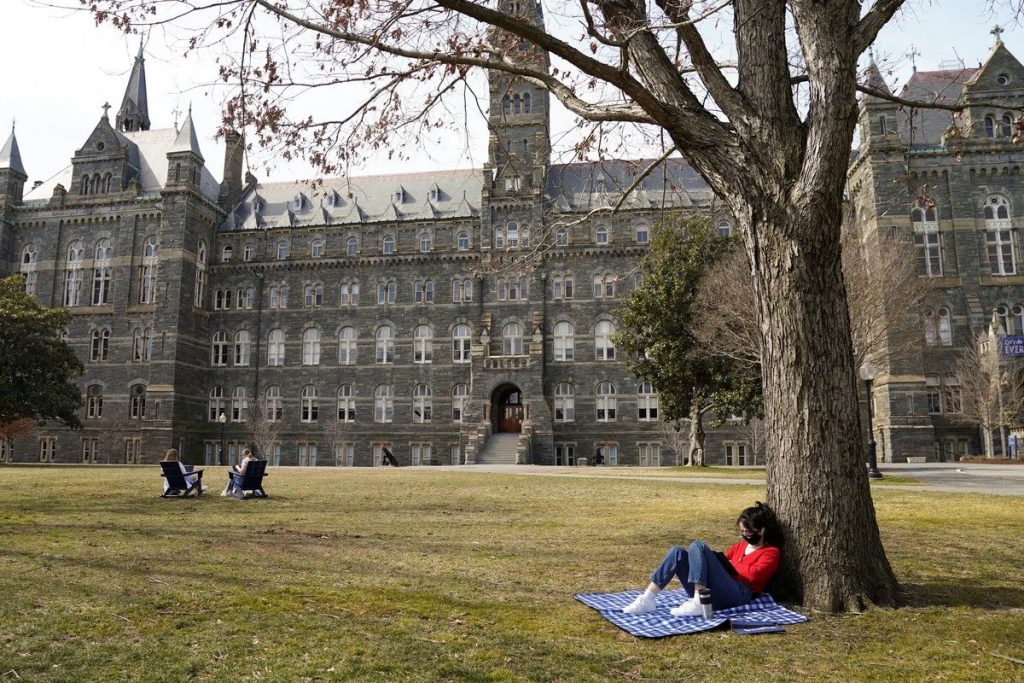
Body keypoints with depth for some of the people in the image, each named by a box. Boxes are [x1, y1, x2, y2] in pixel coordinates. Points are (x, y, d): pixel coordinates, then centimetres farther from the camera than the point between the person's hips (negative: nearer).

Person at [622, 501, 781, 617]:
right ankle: (647, 599, -22)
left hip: (737, 595, -7)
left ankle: (698, 603, -36)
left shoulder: (771, 552, 7)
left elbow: (753, 574, -11)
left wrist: (728, 563, 0)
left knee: (697, 546, -22)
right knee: (678, 552, -11)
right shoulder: (741, 545, 29)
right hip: (707, 591, 7)